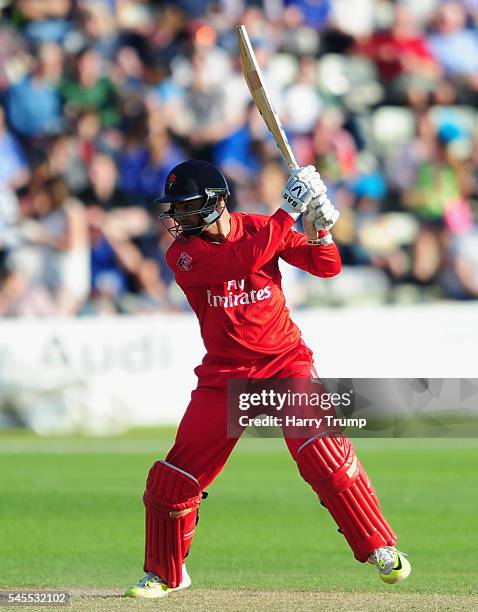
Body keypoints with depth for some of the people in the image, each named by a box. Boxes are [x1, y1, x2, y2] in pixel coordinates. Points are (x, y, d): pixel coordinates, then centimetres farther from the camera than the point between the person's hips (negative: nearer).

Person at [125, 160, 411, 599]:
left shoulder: (260, 228, -3)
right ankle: (165, 575, 20)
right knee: (174, 478, -2)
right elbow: (240, 261, -29)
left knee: (324, 454, -21)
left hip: (285, 361, 0)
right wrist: (290, 210, -30)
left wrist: (318, 229, -22)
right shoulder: (183, 253, -11)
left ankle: (381, 549, -10)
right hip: (224, 376, 1)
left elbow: (327, 267, -1)